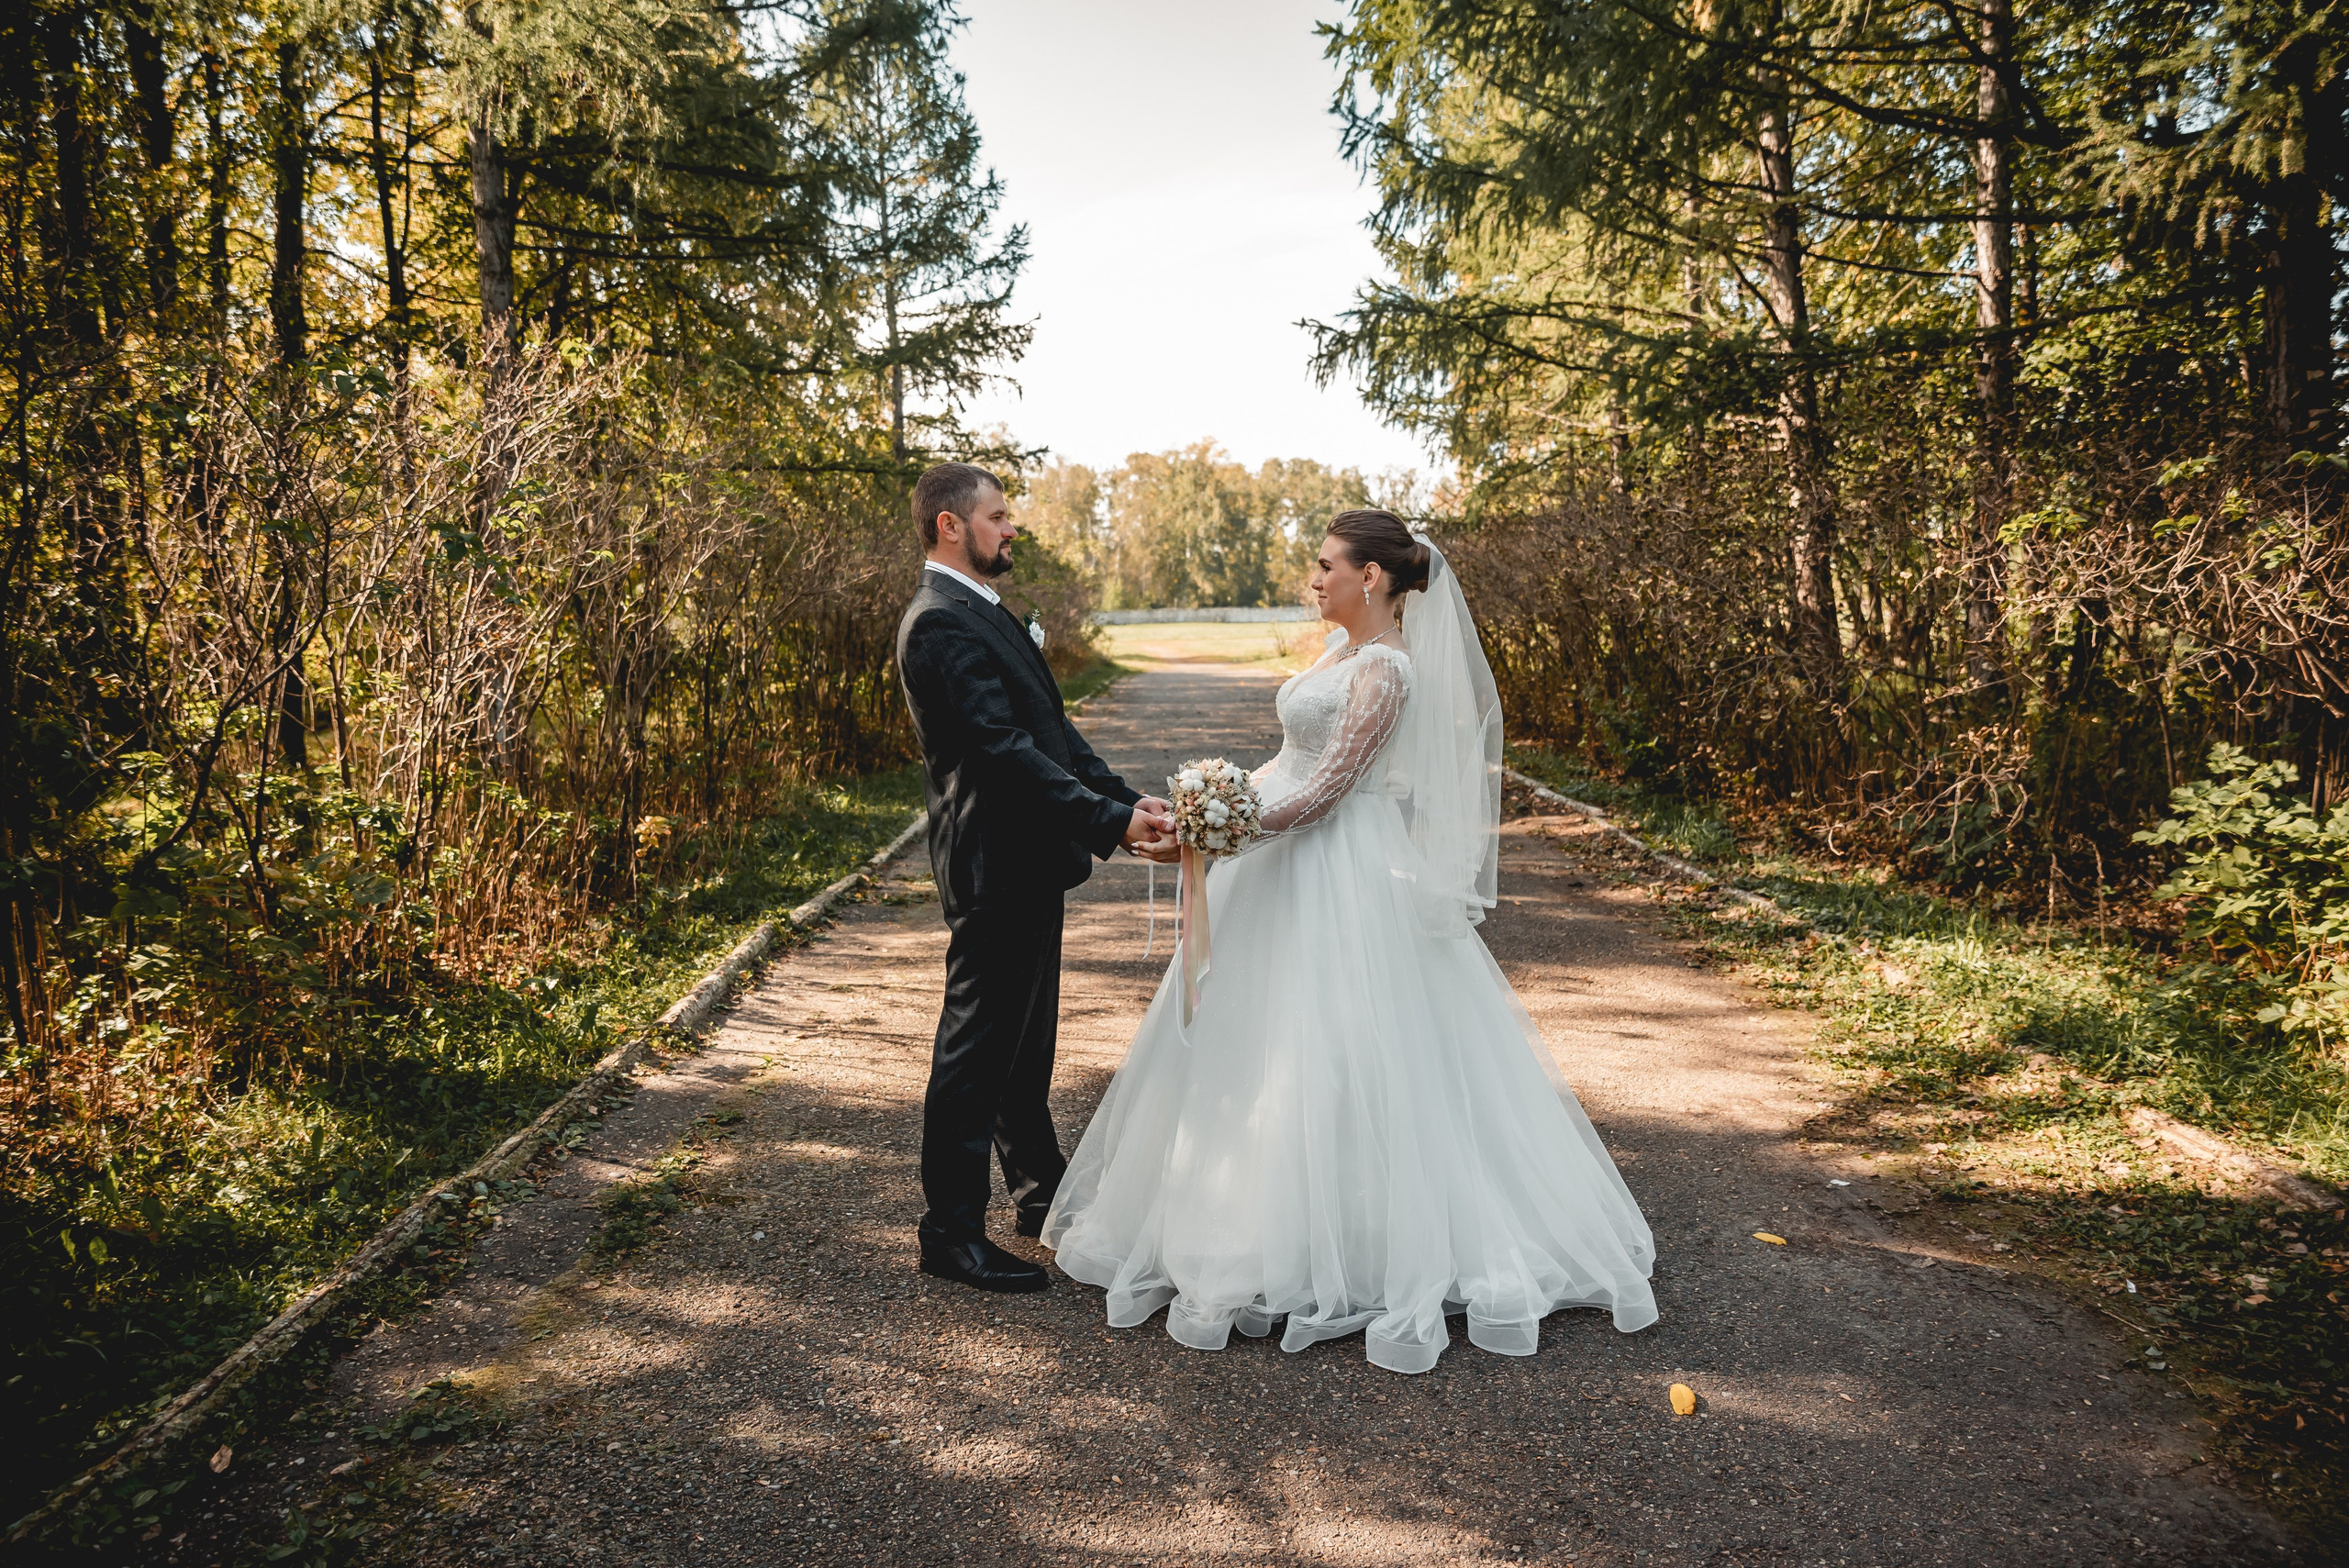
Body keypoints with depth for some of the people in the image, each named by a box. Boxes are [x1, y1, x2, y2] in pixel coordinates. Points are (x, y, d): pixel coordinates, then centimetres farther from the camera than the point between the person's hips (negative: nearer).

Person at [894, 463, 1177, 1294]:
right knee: (976, 1051, 0)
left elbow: (1052, 728, 15)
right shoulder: (941, 623, -18)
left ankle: (1040, 1192, 36)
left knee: (1026, 1043, 21)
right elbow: (1006, 749, -26)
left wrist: (1124, 796, 5)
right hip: (993, 869, -10)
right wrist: (1111, 824, -29)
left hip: (1029, 861, 11)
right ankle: (951, 1232, 13)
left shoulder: (987, 612, 15)